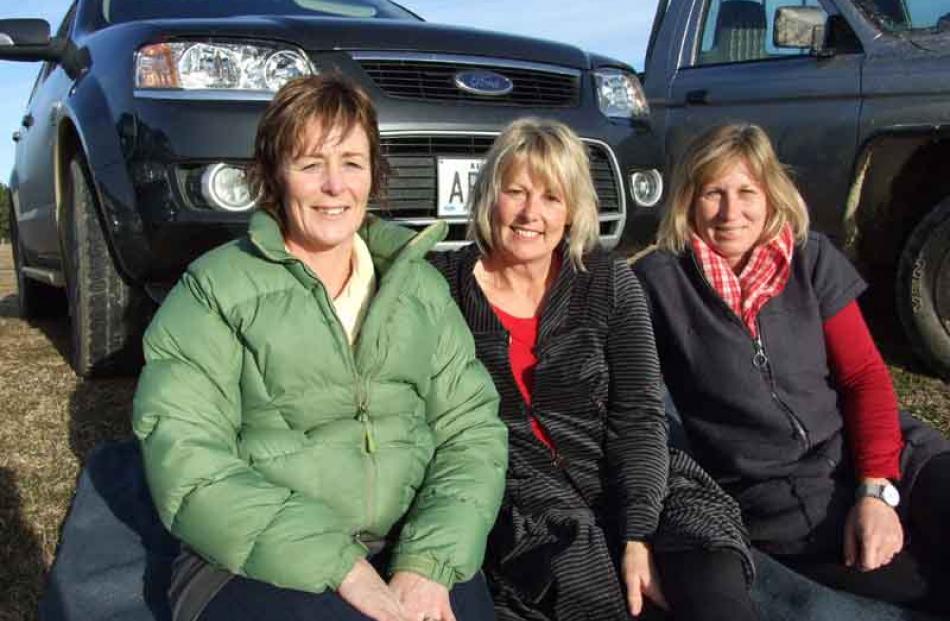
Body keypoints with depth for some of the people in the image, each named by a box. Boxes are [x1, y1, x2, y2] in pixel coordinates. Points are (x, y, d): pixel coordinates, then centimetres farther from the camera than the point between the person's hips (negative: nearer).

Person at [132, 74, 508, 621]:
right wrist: (342, 571, -17)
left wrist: (428, 565, -13)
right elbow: (185, 462, -9)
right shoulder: (214, 289, 1)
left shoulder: (422, 287, 11)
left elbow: (472, 428, 4)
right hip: (257, 568, -2)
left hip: (412, 552, 3)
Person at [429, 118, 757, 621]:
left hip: (609, 481, 1)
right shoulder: (444, 286, 1)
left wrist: (639, 537, -16)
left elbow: (639, 416, -3)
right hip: (509, 490, -1)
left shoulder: (610, 284, 4)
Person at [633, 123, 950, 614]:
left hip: (878, 457, 4)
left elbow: (866, 376, 4)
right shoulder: (658, 281, -4)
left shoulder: (812, 259, 5)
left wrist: (878, 490, -9)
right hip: (777, 499, -4)